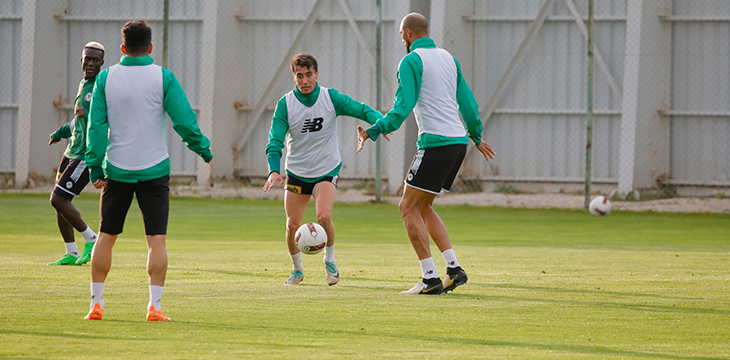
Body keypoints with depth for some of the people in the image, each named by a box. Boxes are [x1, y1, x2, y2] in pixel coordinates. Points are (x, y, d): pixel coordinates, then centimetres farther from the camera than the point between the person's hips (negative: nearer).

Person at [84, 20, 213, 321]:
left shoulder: (105, 78, 0)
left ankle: (96, 304, 11)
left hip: (116, 170, 2)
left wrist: (94, 167, 3)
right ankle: (154, 306, -9)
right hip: (154, 170, -2)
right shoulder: (163, 78, -5)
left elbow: (96, 125, 0)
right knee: (157, 239, 0)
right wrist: (203, 148, 11)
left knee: (106, 236, 11)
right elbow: (184, 120, -5)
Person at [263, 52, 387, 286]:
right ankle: (297, 270, 25)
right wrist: (274, 170, -29)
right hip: (296, 173, 2)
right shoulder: (285, 104, -8)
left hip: (327, 170, -2)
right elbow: (275, 141, -12)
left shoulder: (331, 98, -8)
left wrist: (380, 122, -32)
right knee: (293, 225, -1)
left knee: (324, 217, -23)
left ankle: (330, 261, 4)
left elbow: (363, 110, -9)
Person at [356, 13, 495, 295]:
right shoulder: (448, 58, 18)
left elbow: (402, 108, -15)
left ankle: (430, 278, -10)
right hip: (458, 142, 8)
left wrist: (373, 131, -11)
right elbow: (467, 102, 22)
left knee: (409, 208, -2)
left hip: (435, 142, -8)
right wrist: (476, 137, 35)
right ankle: (454, 269, 8)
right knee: (422, 208, 17)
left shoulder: (411, 61, -6)